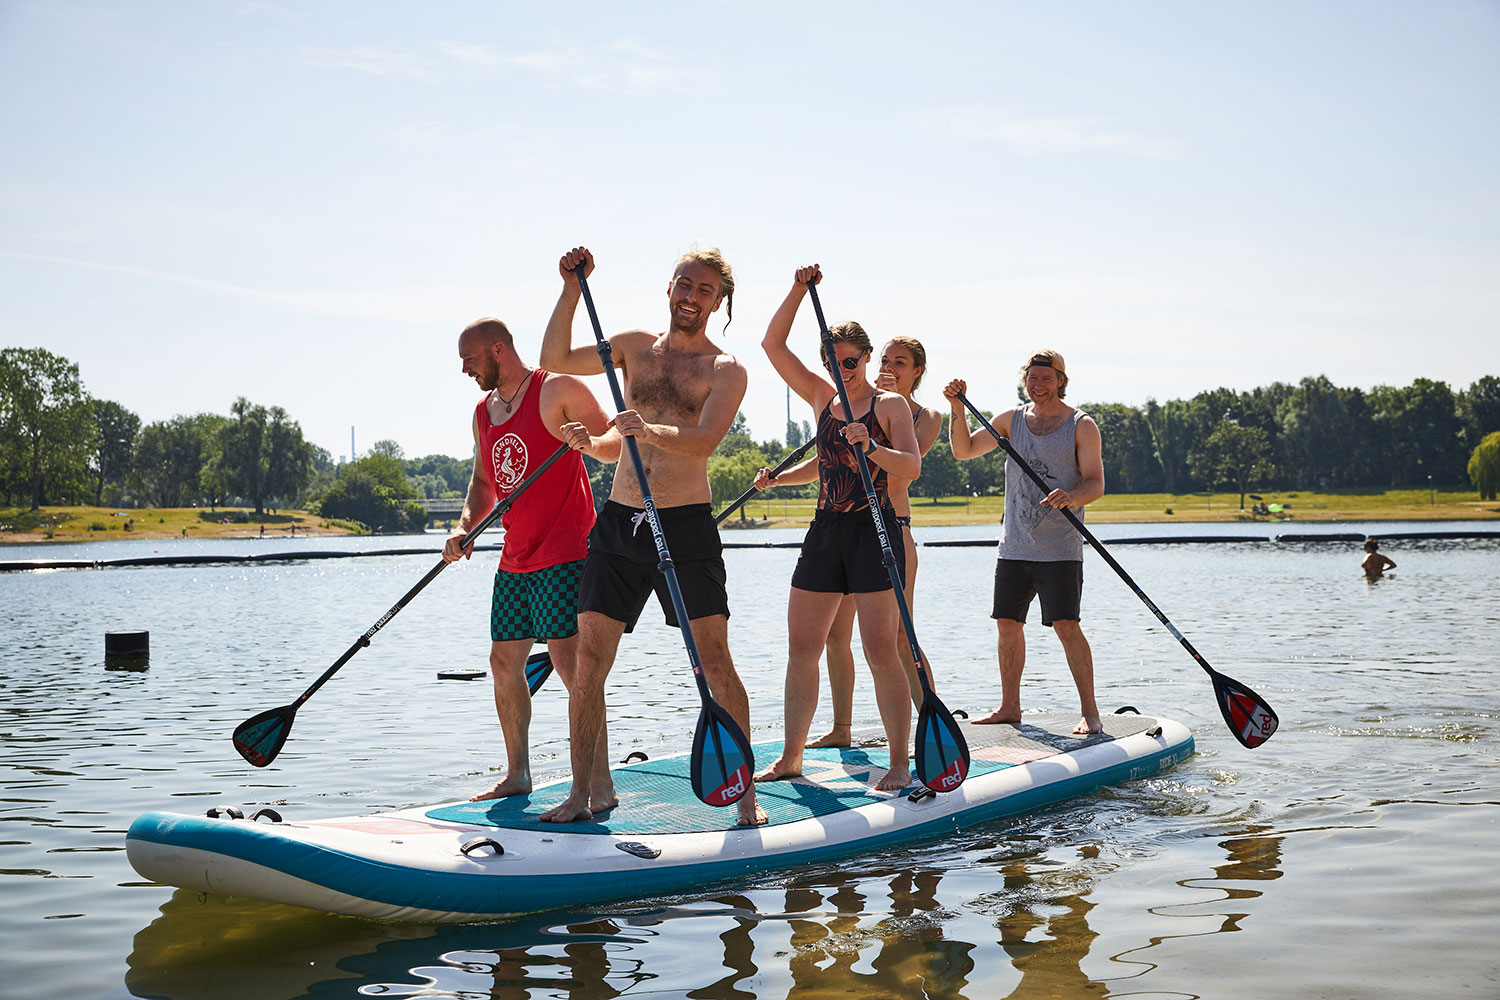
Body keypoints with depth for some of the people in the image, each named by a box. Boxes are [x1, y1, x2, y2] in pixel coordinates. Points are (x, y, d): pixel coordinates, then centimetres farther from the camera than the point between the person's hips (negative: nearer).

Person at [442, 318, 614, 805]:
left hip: (564, 553, -8)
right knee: (504, 661, 10)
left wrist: (586, 437, -29)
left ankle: (600, 782, -10)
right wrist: (465, 526, 4)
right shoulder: (482, 414, 15)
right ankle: (517, 774, 23)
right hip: (515, 559, 8)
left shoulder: (558, 390, -7)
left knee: (569, 659, -15)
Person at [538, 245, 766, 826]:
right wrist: (573, 288, 2)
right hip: (618, 521, 4)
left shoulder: (726, 370, 1)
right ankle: (580, 794, 11)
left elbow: (705, 439, -16)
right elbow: (555, 359, 10)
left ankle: (745, 793, 6)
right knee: (588, 663, 1)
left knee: (715, 663, -5)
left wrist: (651, 431, -34)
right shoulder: (636, 346, 14)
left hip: (686, 526, -3)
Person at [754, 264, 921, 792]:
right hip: (826, 531, 5)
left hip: (875, 531, -5)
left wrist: (872, 448, -32)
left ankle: (899, 764, -3)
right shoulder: (823, 398, 13)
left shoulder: (891, 404, -1)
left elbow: (912, 466, -15)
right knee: (801, 647, 5)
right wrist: (799, 290, 0)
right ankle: (791, 757, 14)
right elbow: (773, 345, 8)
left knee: (880, 650, -9)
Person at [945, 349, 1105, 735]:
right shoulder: (1012, 420, 10)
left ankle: (1089, 712, -3)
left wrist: (1070, 496, -30)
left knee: (1066, 626, -10)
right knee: (1007, 624, 7)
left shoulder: (1081, 425, -2)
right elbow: (964, 450, 7)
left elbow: (1096, 484, -9)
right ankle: (1009, 707, 19)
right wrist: (958, 408, -7)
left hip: (1060, 549, -5)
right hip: (1014, 547, 5)